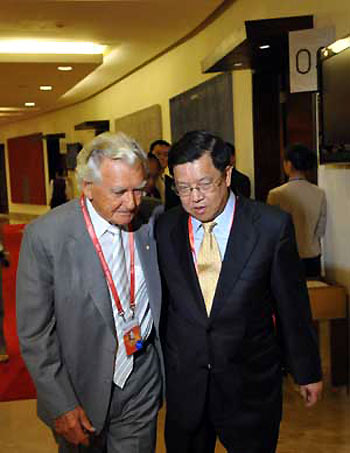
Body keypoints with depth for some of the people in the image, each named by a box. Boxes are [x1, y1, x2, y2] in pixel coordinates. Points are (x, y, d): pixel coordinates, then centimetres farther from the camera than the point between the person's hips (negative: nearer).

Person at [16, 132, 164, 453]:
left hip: (142, 382, 3)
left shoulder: (151, 221, -7)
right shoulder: (45, 236, -19)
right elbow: (34, 332, -14)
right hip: (82, 391, -2)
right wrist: (60, 404, -13)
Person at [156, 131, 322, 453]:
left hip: (251, 386, -2)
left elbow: (293, 305, -3)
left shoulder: (272, 226, -10)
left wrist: (307, 372, 4)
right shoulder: (164, 229, -3)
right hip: (183, 384, 2)